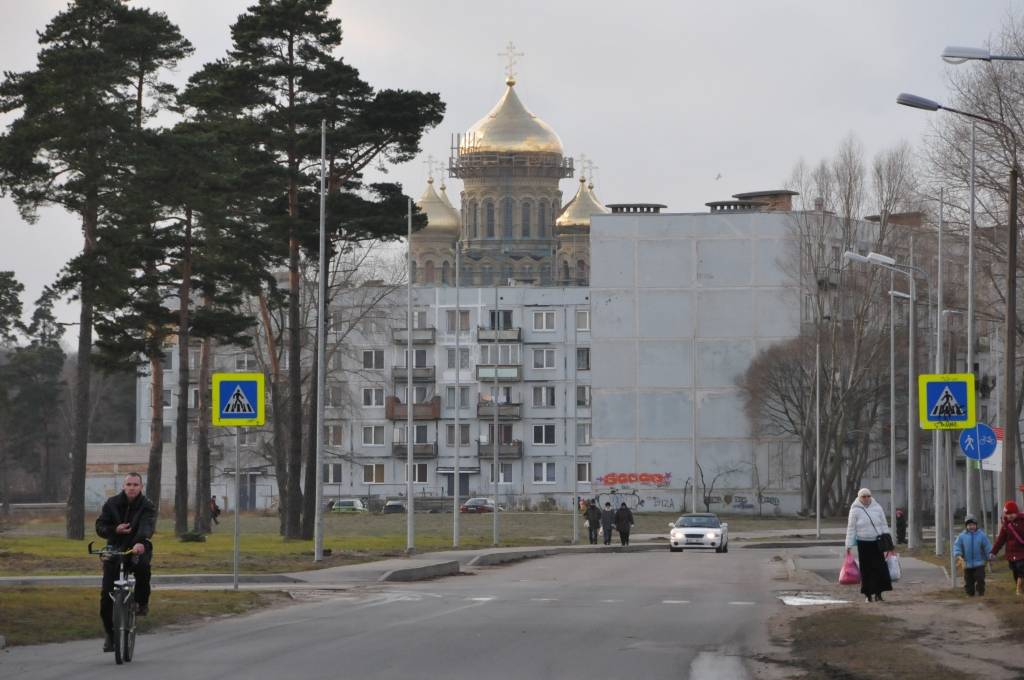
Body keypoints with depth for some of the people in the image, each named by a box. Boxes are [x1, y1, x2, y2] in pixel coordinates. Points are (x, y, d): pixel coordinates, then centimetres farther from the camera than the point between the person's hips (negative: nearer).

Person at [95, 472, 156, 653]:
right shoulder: (112, 504, 2)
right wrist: (115, 530, -21)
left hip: (138, 550, -2)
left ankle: (142, 602, -13)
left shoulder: (147, 506, -6)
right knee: (106, 597, -5)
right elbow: (100, 527, 0)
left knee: (142, 566, -39)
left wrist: (141, 542, -45)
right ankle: (110, 634, 14)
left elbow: (147, 527, -24)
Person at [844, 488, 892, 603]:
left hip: (876, 543, 2)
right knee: (866, 570, 0)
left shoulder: (877, 508, 5)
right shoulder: (855, 510, -1)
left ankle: (878, 593, -1)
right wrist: (849, 546, -5)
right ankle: (868, 594, 10)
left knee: (880, 568, -7)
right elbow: (851, 529, -1)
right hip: (863, 544, -2)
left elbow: (884, 525, 10)